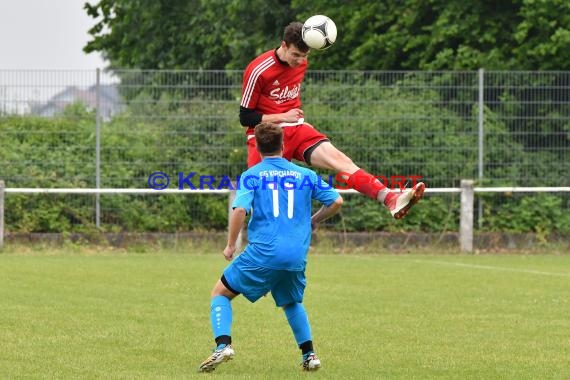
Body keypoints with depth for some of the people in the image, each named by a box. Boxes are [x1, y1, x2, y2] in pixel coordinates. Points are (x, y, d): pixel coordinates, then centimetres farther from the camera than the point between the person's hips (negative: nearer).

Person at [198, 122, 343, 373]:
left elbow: (239, 210, -11)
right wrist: (313, 221, 30)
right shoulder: (305, 175, 12)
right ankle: (309, 355, 20)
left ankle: (223, 345, -11)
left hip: (263, 252, -4)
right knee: (292, 303, 31)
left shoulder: (252, 175, 3)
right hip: (297, 256, 4)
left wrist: (231, 245, 1)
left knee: (221, 293, 10)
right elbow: (336, 202, 12)